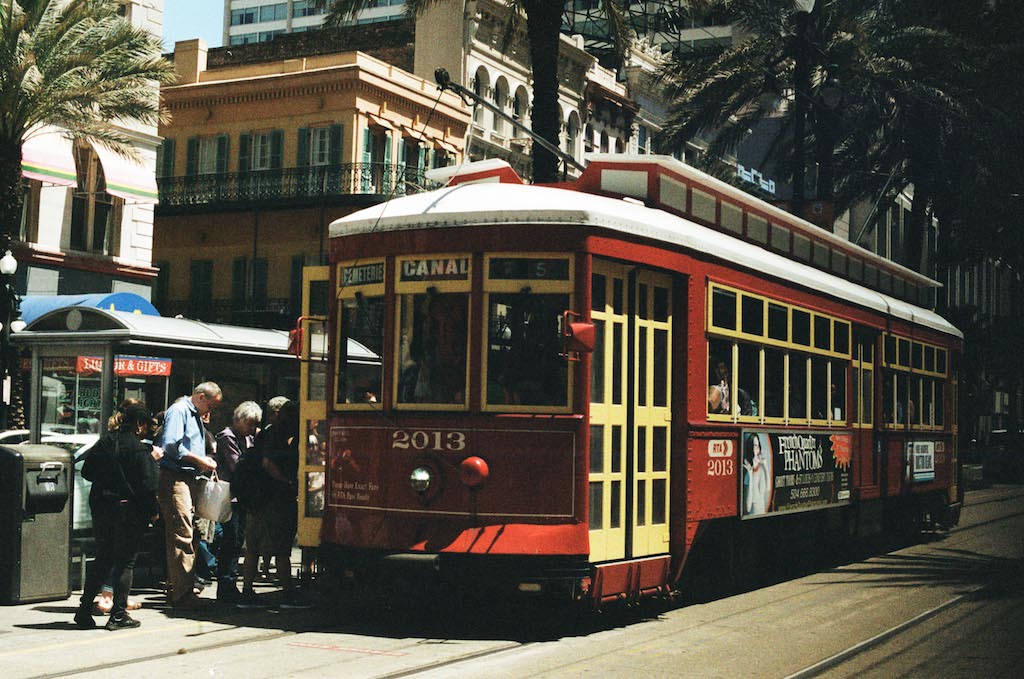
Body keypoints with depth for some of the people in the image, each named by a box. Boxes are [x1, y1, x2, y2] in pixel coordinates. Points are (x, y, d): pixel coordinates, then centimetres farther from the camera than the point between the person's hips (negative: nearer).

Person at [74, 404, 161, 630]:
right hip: (128, 510, -6)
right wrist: (152, 511, -5)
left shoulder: (103, 443, 7)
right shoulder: (139, 450, -13)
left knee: (102, 558, 15)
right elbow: (148, 485, -16)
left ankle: (84, 610, 13)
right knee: (125, 561, 3)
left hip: (100, 508, 6)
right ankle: (118, 615, 4)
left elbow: (87, 472, 17)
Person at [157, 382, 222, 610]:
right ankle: (182, 593, -12)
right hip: (174, 478, -10)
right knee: (182, 534, -12)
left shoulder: (196, 416, 23)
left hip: (189, 479, 10)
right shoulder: (179, 411, -7)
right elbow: (171, 445, -19)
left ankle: (176, 589, 16)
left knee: (185, 534, 10)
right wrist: (199, 461, -14)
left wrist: (205, 462, 10)